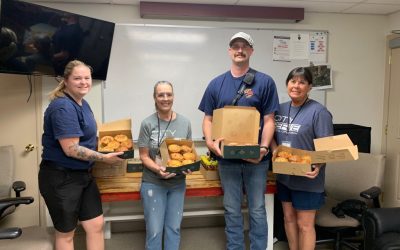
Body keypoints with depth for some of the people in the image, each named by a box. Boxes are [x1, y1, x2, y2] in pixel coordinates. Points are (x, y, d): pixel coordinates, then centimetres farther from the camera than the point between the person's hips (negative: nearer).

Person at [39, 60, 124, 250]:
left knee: (96, 225, 11)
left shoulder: (83, 103, 8)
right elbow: (71, 149, -25)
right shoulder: (63, 107, -21)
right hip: (60, 178, -8)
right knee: (66, 233, 10)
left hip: (83, 175, 9)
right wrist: (104, 158, -18)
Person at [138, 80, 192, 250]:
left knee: (174, 227, 14)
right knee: (154, 229, 5)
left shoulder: (184, 123, 1)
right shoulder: (147, 123, -7)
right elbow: (144, 156, -6)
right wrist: (158, 169, -23)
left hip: (177, 183, 3)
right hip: (153, 183, -3)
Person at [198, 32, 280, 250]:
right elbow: (208, 119, 7)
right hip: (227, 157, 2)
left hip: (256, 157, -2)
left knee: (257, 209, 9)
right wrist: (210, 142, -11)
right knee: (231, 209, 13)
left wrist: (264, 147, -18)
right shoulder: (216, 84, 6)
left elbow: (269, 119, -3)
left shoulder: (265, 82, -2)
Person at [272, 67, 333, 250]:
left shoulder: (318, 112, -13)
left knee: (304, 224, 5)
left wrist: (318, 166, -31)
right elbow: (273, 136, 15)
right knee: (289, 218, 19)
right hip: (284, 175, 6)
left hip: (307, 179, -6)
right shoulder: (281, 109, 7)